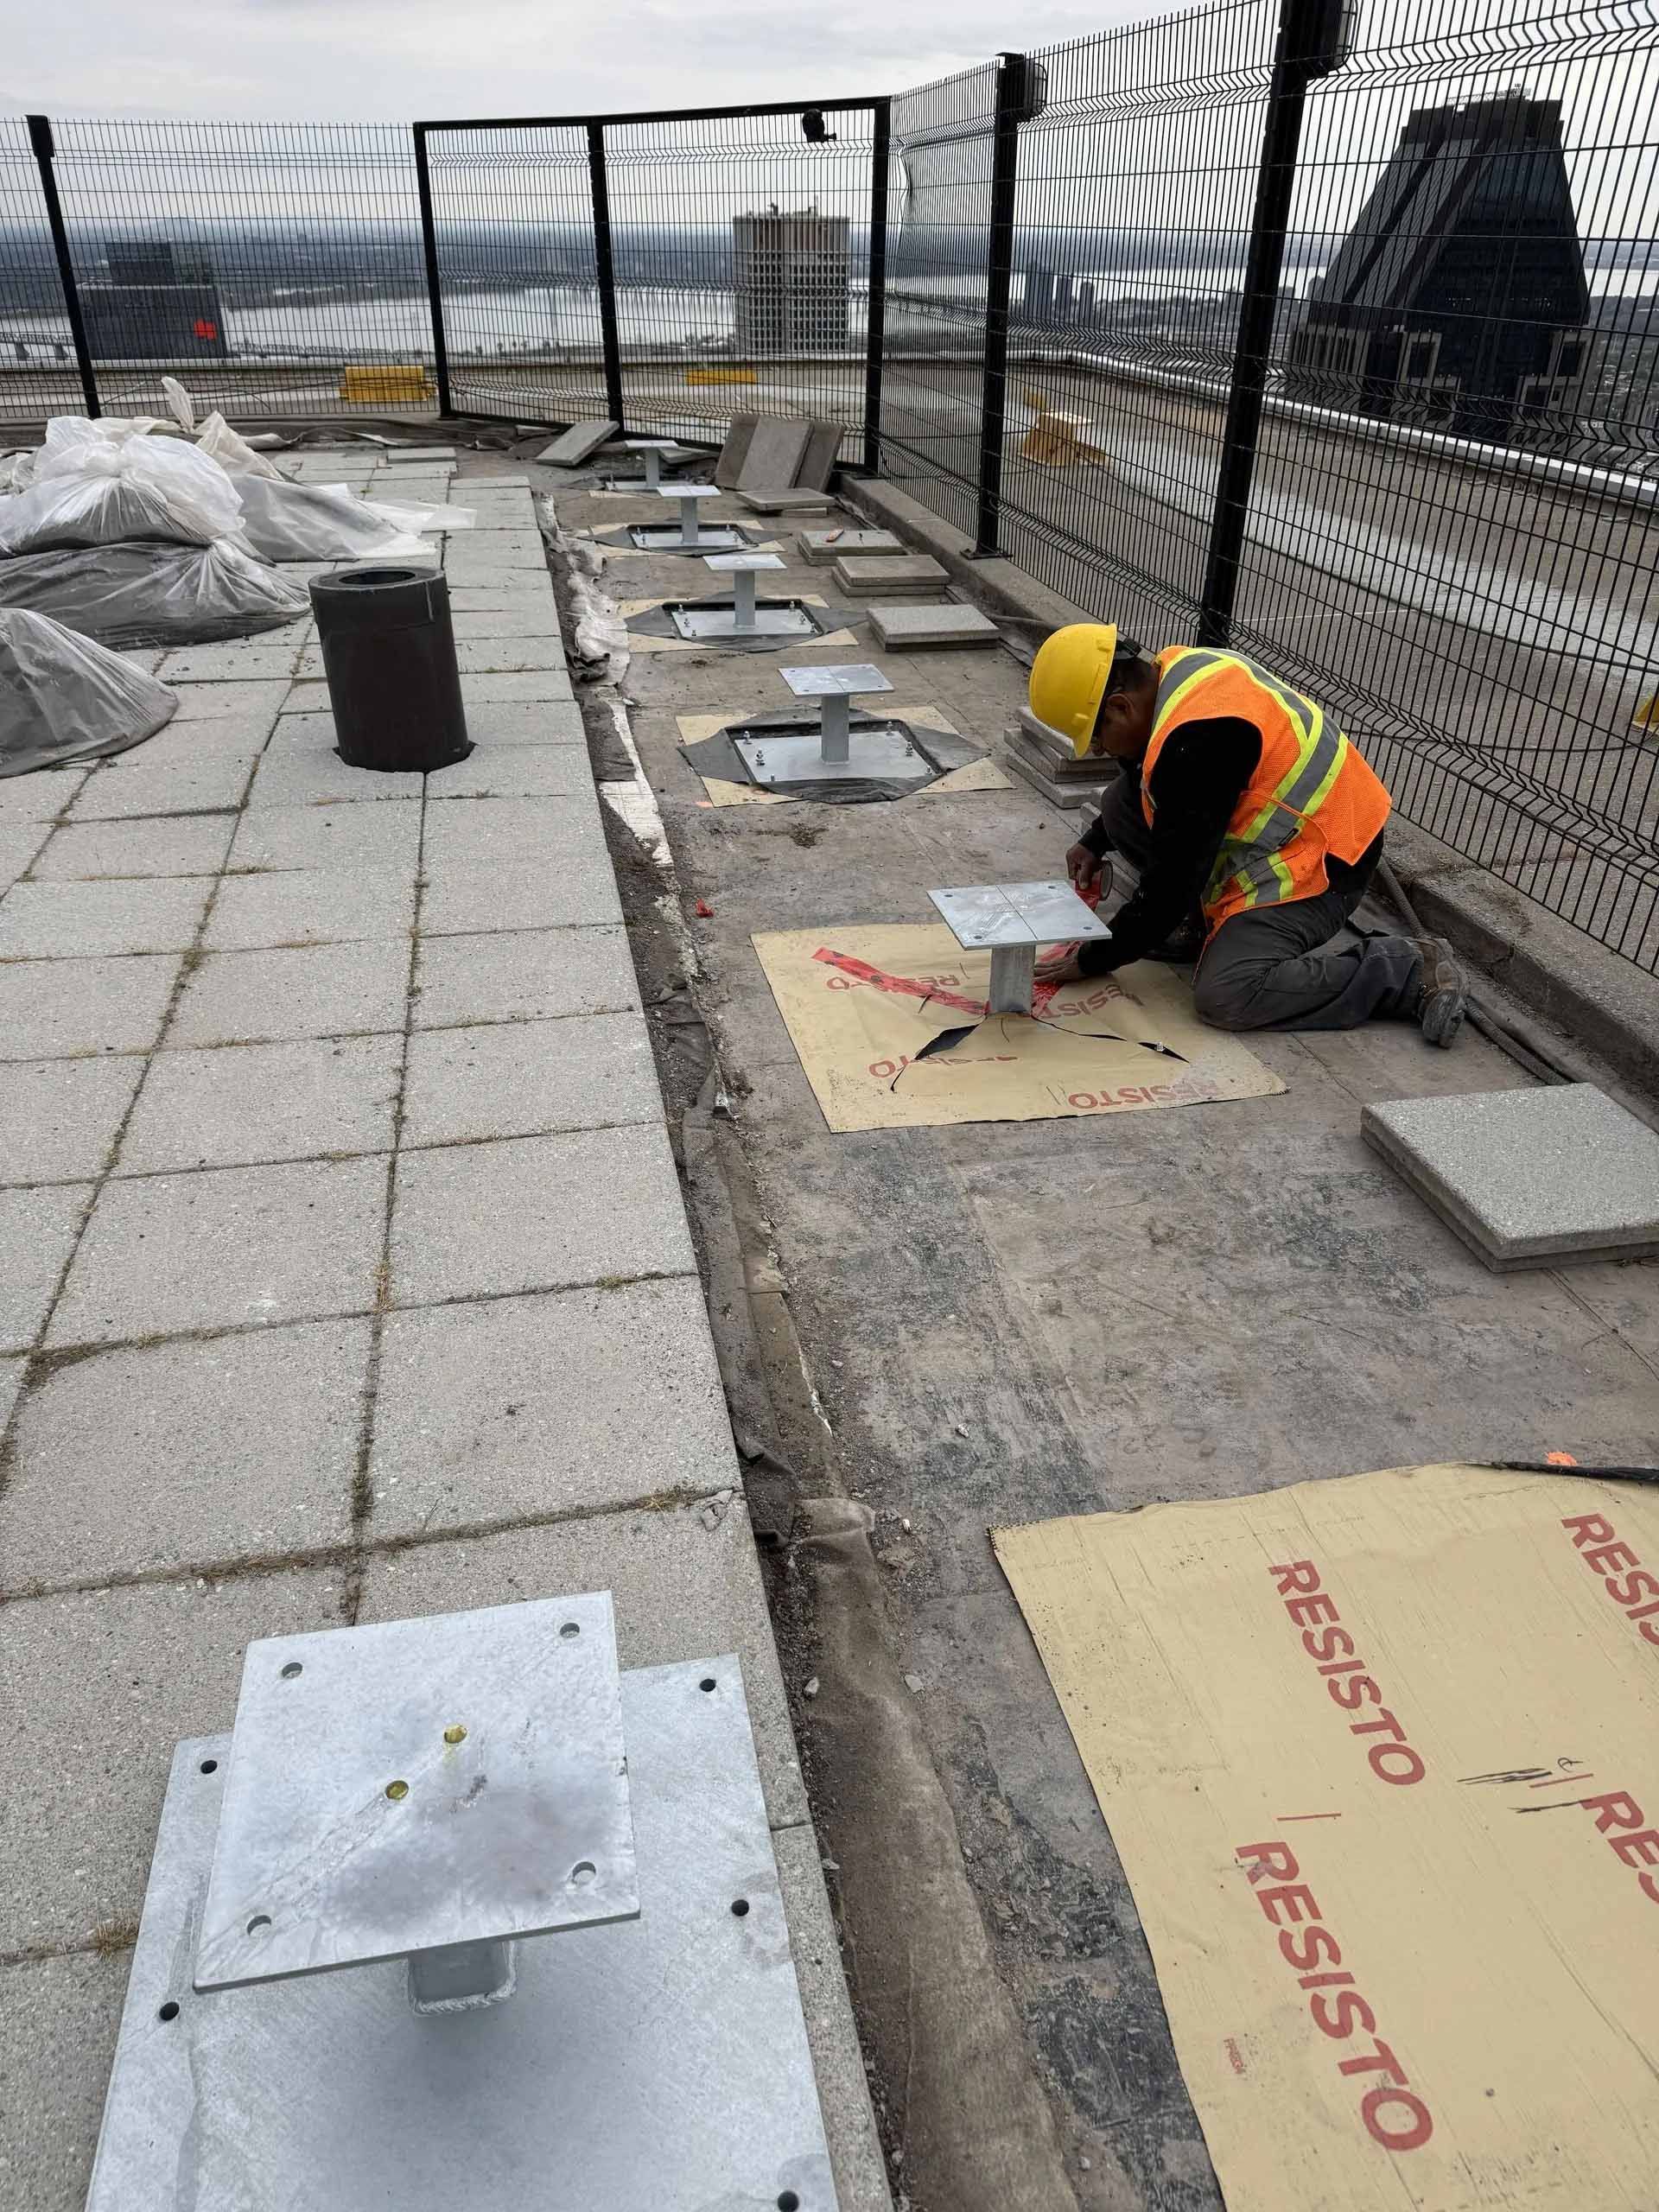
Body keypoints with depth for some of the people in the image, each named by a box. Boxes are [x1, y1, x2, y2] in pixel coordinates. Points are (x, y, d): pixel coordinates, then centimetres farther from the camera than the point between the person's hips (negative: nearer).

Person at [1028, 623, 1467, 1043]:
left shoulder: (1195, 741, -29)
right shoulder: (1174, 668, 1)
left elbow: (1172, 880, -23)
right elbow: (1143, 782, 23)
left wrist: (1093, 959, -12)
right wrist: (1094, 843, 15)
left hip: (1319, 863, -10)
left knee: (1224, 996, -24)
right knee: (1121, 803, 5)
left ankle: (1411, 970, -12)